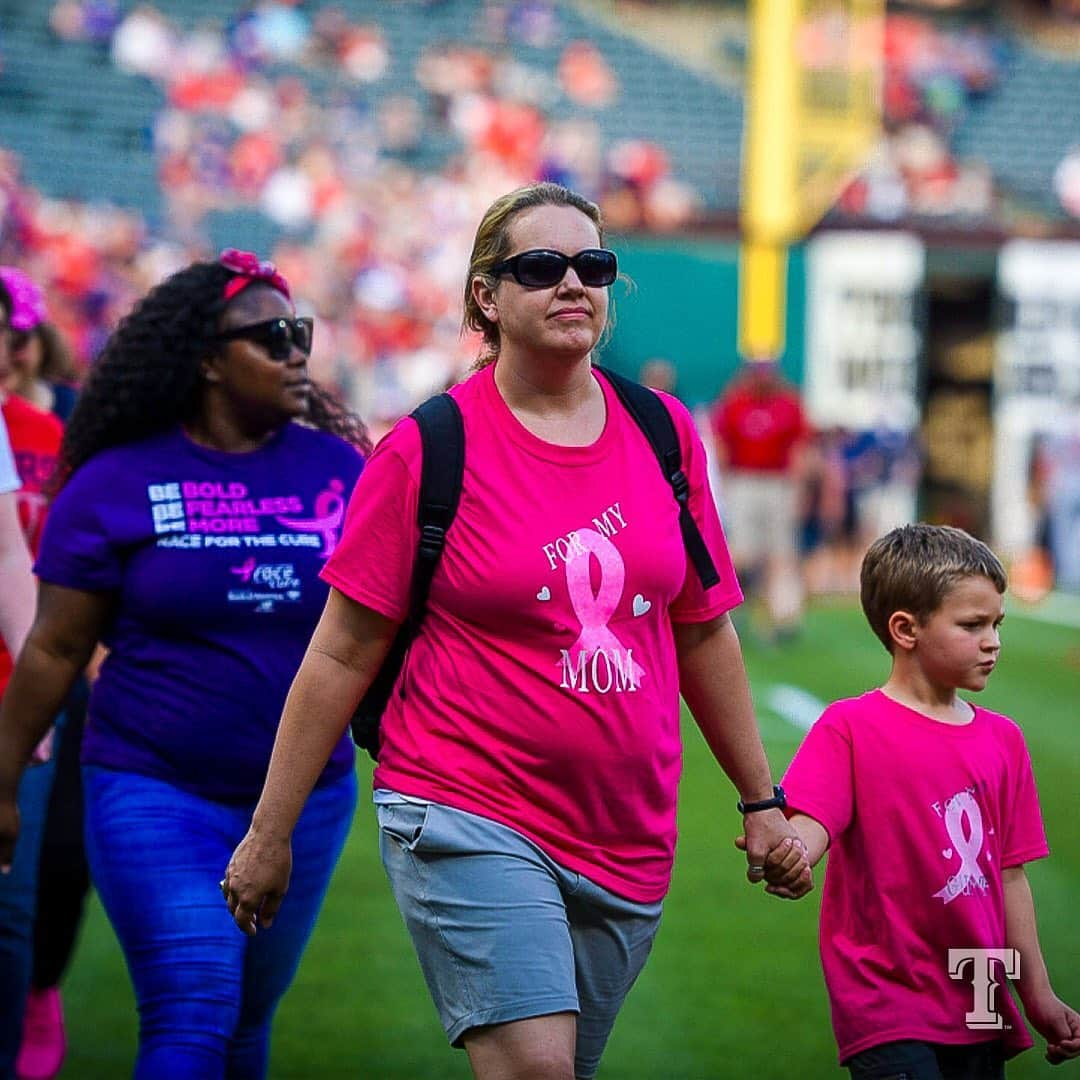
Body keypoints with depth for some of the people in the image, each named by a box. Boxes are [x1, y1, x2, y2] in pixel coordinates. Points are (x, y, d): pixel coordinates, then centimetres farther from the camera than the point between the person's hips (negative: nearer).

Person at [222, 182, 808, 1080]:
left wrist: (761, 799, 20)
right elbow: (341, 656, -2)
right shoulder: (428, 450, -5)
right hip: (470, 818, -5)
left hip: (627, 839, 5)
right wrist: (269, 835, 0)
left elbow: (702, 633, 17)